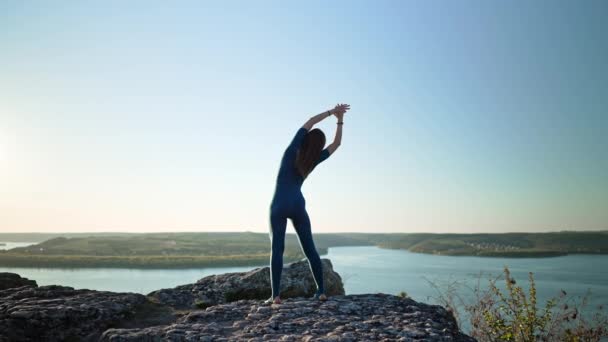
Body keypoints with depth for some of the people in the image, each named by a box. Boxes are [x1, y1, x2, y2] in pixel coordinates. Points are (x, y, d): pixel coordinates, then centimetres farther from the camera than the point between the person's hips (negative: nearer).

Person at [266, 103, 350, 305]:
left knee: (277, 250, -4)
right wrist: (340, 120, 18)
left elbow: (310, 121, -2)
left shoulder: (292, 150, -4)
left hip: (279, 205, -2)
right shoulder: (314, 160, 2)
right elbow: (337, 143, 14)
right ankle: (321, 291, 5)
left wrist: (332, 111, 6)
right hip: (298, 205, 2)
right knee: (310, 249, 7)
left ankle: (275, 295, -11)